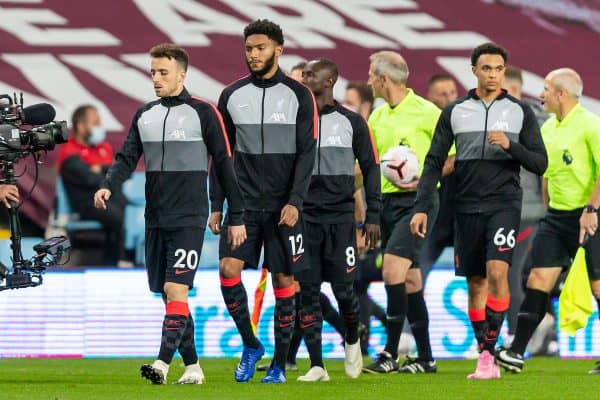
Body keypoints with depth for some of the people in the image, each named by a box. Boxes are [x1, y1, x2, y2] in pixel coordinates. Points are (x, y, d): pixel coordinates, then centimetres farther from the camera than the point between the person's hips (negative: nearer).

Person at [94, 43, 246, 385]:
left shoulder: (204, 113, -3)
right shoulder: (145, 116, 12)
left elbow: (225, 164, -2)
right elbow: (127, 158, 8)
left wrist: (237, 217, -2)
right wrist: (108, 186, -14)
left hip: (190, 219, -6)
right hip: (156, 220, 6)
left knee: (176, 289, -16)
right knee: (168, 294, 7)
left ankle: (163, 363, -24)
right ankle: (192, 367, 14)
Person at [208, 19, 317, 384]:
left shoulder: (299, 96, -1)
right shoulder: (232, 96, 7)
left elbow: (306, 153, -5)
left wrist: (295, 202, -14)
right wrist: (216, 206, 7)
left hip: (284, 206, -2)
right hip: (244, 203, 2)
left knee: (284, 281, 0)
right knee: (229, 269, -13)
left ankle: (279, 363, 9)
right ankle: (250, 345, 5)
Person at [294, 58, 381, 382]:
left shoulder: (351, 122, 2)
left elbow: (371, 169, 5)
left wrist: (373, 216, 0)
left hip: (340, 216, -2)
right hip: (303, 217, 2)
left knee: (343, 289, -4)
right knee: (306, 291, -2)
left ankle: (352, 342, 25)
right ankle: (316, 365, 3)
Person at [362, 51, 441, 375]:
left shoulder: (426, 112, -9)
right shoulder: (378, 116, 14)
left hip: (415, 201, -7)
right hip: (387, 201, 7)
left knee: (393, 271, -18)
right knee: (409, 280, 8)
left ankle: (390, 354, -15)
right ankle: (425, 358, 12)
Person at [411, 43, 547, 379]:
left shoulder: (521, 111, 4)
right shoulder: (455, 112, 7)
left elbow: (540, 163, 2)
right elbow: (434, 162, 7)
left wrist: (510, 145, -15)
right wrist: (422, 207, -2)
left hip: (505, 203, -2)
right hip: (467, 207, 2)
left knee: (497, 272, -19)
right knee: (476, 283, 5)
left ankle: (489, 352, -14)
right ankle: (487, 360, 13)